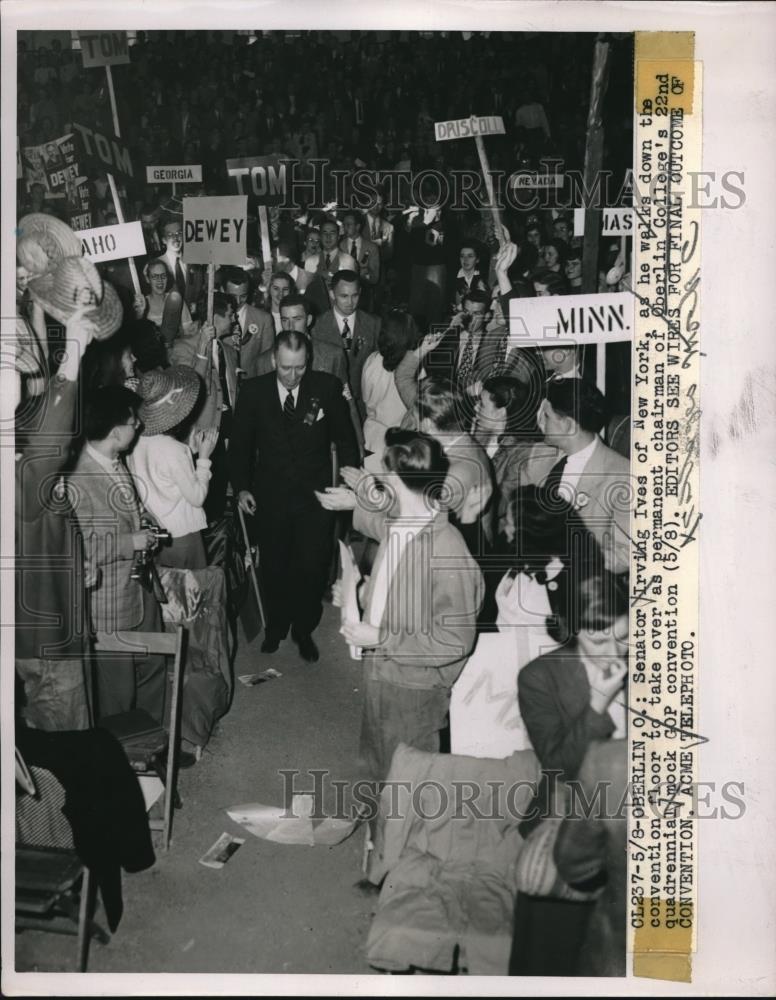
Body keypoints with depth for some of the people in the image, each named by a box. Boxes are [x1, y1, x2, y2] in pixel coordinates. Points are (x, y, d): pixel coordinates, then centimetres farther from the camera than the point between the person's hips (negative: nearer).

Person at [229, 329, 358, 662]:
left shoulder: (328, 387, -7)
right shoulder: (254, 391, -5)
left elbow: (345, 439, 3)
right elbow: (240, 443, 5)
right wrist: (241, 487, -3)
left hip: (316, 497, -1)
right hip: (270, 496, 1)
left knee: (312, 568, 5)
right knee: (274, 567, 14)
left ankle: (304, 631, 27)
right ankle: (276, 626, 37)